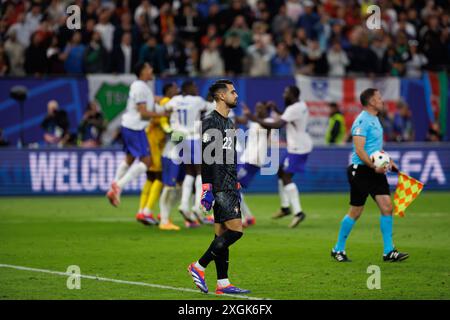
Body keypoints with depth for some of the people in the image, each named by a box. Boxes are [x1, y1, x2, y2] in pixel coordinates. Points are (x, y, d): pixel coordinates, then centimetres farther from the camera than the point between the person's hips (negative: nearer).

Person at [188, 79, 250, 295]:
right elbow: (206, 159, -17)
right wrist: (206, 188, -21)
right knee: (235, 229, -14)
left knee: (222, 233, 6)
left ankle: (222, 283, 6)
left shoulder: (228, 123, 19)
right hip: (219, 187, -9)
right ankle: (199, 267, -7)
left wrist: (236, 184, 24)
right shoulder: (210, 123, -11)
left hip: (229, 187, 9)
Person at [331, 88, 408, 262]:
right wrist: (374, 167, -27)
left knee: (387, 207, -2)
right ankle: (338, 249, 14)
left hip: (376, 171, 9)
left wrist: (388, 161, 20)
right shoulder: (362, 121, -14)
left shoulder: (374, 119, 16)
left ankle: (388, 251, 1)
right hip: (361, 171, -9)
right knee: (355, 212, -1)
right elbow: (359, 150, -21)